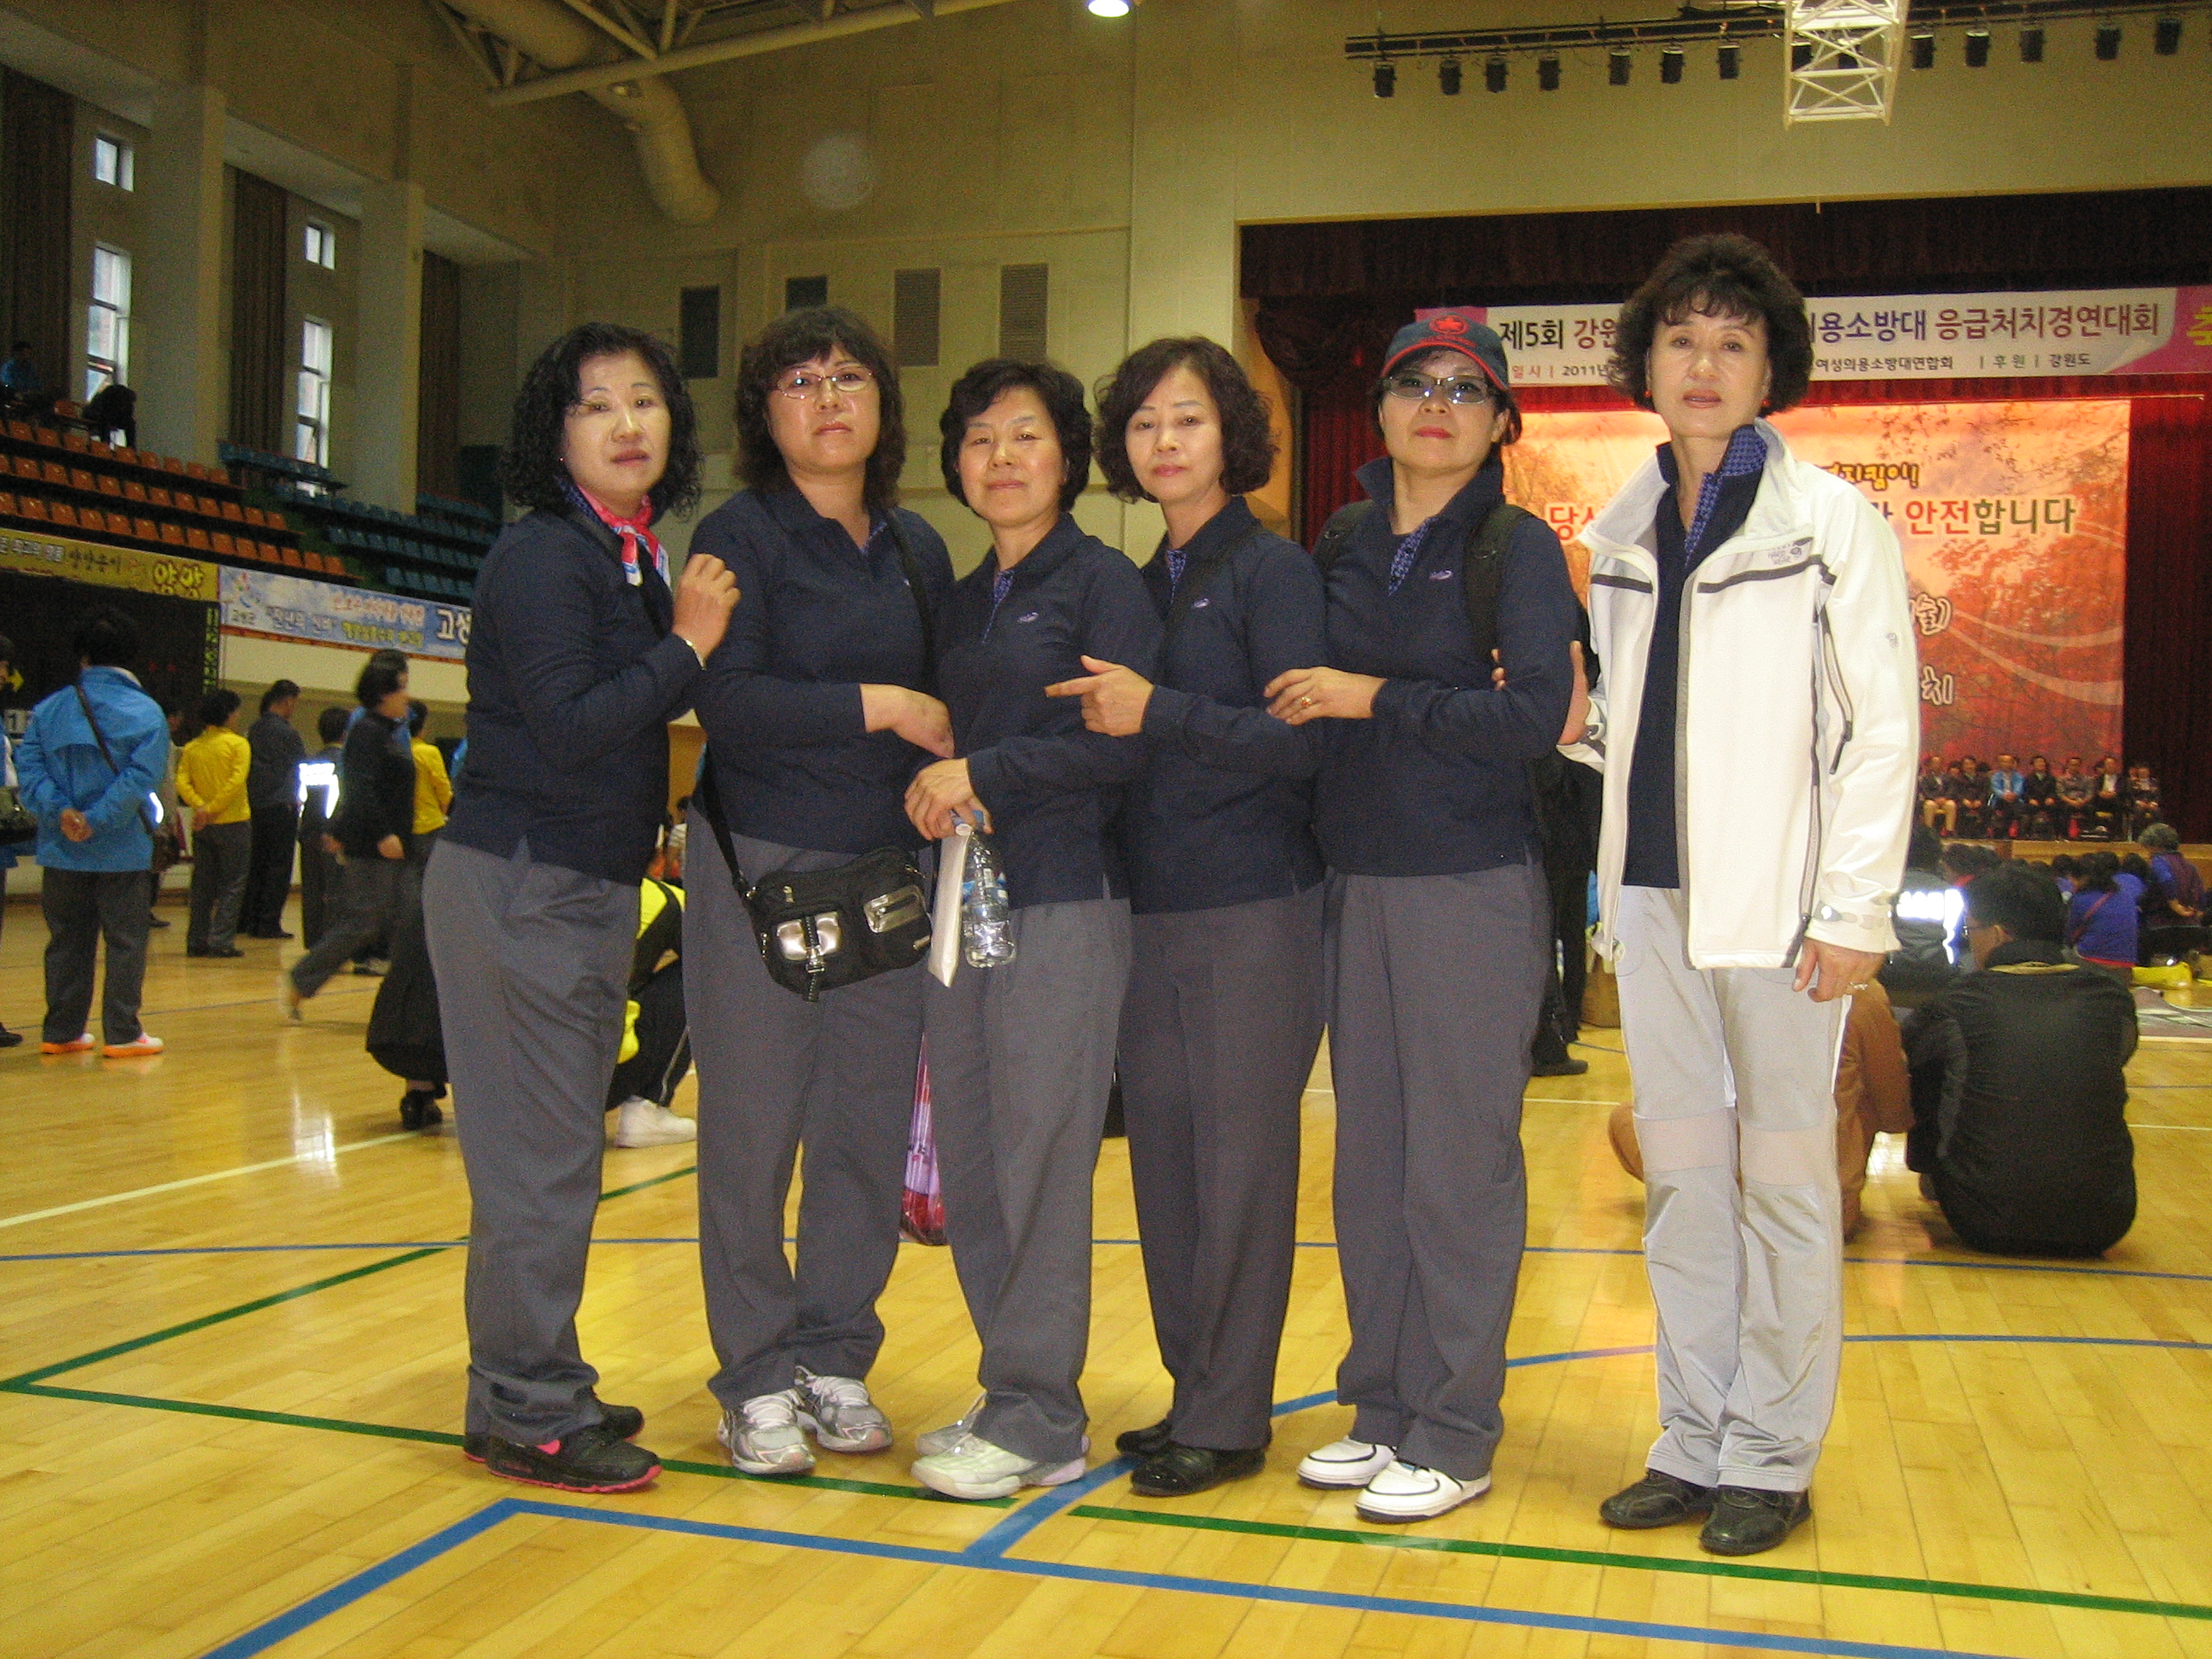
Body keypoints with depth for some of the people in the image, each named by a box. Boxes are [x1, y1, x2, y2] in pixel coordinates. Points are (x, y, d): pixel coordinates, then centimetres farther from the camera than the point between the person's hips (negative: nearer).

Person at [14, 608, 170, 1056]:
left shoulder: (49, 710, 5)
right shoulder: (145, 712, -6)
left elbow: (28, 767, -5)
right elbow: (139, 778, -18)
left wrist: (60, 811, -13)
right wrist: (95, 821, -16)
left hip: (61, 851, 4)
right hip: (120, 851, -4)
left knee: (67, 943, 13)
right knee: (125, 943, 4)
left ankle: (61, 1032, 18)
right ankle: (122, 1034, 4)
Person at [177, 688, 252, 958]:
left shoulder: (191, 748, 7)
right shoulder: (237, 744, -6)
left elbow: (182, 782, -4)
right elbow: (237, 781, -17)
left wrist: (200, 807, -12)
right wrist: (213, 809, -13)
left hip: (202, 825, 5)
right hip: (233, 824, -5)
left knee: (202, 885, 11)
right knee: (232, 885, 1)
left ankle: (197, 941, 12)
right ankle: (221, 941, -5)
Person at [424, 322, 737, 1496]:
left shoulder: (640, 560, 13)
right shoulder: (540, 557, -13)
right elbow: (567, 728, -21)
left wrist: (688, 634, 1)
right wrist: (687, 645, -16)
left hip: (593, 889, 9)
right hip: (517, 884, -9)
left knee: (561, 1154, 15)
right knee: (538, 1157, -3)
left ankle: (530, 1390, 27)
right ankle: (530, 1420, 8)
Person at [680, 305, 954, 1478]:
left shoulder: (918, 548, 12)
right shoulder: (739, 536, -3)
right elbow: (729, 702, -16)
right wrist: (878, 707, -14)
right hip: (762, 871, -4)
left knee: (870, 1130, 7)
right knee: (752, 1131, 1)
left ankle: (834, 1359, 21)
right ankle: (757, 1378, 14)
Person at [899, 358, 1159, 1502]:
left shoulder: (1102, 583, -2)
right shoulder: (959, 603, 19)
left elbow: (1121, 747, -12)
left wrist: (982, 777, -11)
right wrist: (932, 790, 4)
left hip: (1065, 902, -7)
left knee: (1038, 1158, -6)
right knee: (966, 1165, 8)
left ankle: (1036, 1422, 4)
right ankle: (1014, 1394, 21)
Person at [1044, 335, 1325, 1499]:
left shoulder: (1272, 570, -5)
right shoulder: (1142, 584, 15)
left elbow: (1299, 741, -13)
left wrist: (1158, 713, -19)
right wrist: (1103, 719, 1)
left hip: (1255, 909, -7)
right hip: (1153, 907, 7)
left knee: (1239, 1158, -1)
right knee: (1164, 1153, 10)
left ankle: (1228, 1416, 10)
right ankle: (1196, 1392, 23)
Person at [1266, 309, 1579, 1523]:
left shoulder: (1517, 549, -3)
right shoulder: (1343, 548, 12)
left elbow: (1534, 717, -15)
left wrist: (1375, 699, -14)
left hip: (1473, 889, -5)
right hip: (1356, 884, 5)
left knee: (1459, 1162, -1)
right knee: (1370, 1158, 10)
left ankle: (1455, 1437, 11)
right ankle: (1383, 1409, 23)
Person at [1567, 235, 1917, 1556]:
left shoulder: (1831, 519, -2)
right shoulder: (1624, 532, 13)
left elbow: (1884, 726, -6)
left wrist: (1855, 910, -12)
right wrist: (1577, 728, -2)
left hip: (1776, 898, -5)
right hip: (1654, 890, 5)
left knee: (1783, 1175, 2)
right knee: (1682, 1174, 10)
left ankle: (1771, 1460, 14)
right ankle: (1694, 1445, 22)